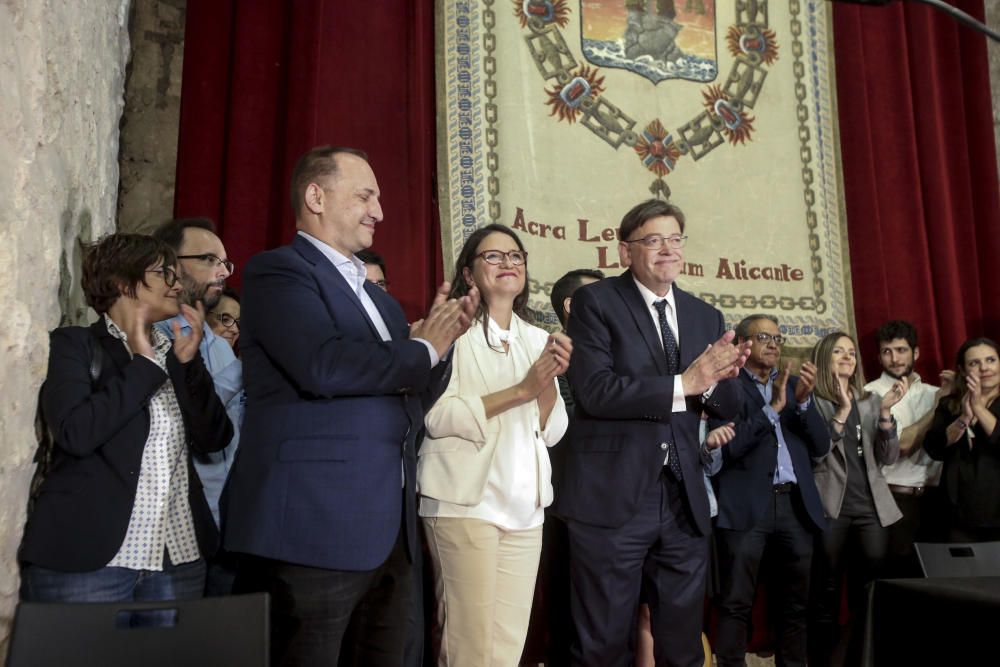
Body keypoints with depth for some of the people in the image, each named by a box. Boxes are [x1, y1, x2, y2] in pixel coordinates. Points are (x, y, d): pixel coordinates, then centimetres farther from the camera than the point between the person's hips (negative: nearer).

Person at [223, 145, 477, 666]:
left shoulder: (378, 298, 20)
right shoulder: (278, 270, -5)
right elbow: (324, 366, -22)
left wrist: (440, 340, 4)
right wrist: (423, 349, -8)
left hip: (387, 531, 8)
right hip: (315, 525, -8)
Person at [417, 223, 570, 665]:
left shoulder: (537, 339, 13)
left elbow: (551, 433, 10)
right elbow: (437, 417, -14)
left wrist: (552, 380, -8)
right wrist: (521, 390, -18)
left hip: (525, 506, 5)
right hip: (466, 501, -5)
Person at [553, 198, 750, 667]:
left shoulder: (706, 317, 12)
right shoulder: (596, 302, -4)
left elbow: (730, 407, 8)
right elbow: (595, 390, -17)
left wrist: (714, 379, -14)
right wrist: (683, 384, -20)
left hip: (685, 500, 5)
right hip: (612, 497, -5)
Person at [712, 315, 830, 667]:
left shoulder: (794, 384, 17)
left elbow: (821, 446, 11)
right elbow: (730, 445, -11)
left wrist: (803, 401, -5)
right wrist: (773, 406, -13)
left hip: (796, 505, 5)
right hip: (746, 507, -5)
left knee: (794, 603, 11)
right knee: (736, 603, -3)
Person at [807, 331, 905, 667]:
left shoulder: (871, 401, 14)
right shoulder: (812, 401, 1)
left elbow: (888, 457, 5)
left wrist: (886, 411, -7)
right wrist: (842, 412, -14)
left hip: (871, 506, 4)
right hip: (830, 507, -4)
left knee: (872, 594, 4)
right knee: (826, 594, 1)